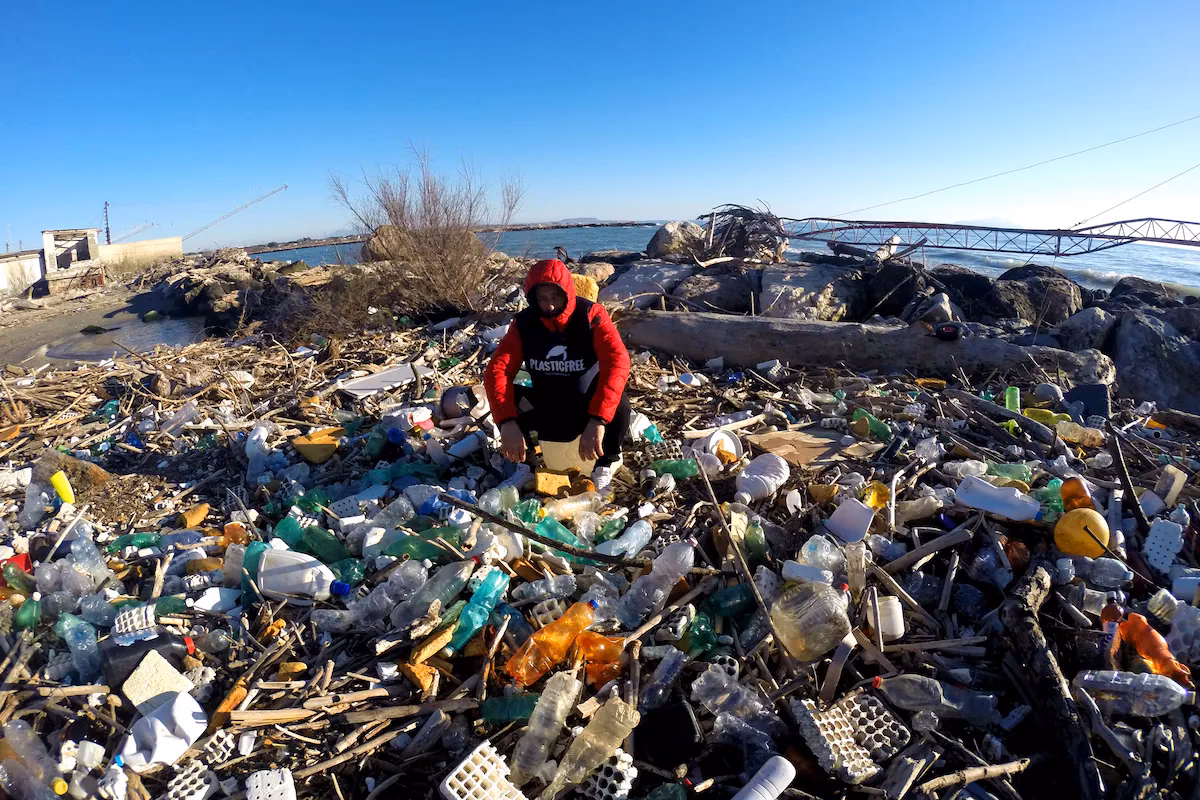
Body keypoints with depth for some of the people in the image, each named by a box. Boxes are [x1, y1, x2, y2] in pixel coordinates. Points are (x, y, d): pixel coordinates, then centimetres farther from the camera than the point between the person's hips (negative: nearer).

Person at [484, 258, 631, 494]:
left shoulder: (591, 315, -20)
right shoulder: (524, 323, -11)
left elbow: (617, 362, -36)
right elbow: (497, 370, -21)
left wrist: (597, 421, -48)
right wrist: (507, 422, -38)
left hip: (586, 412, -2)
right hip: (546, 412, 3)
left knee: (617, 404, -35)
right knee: (508, 398, -25)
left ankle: (605, 464, -4)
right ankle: (524, 459, 3)